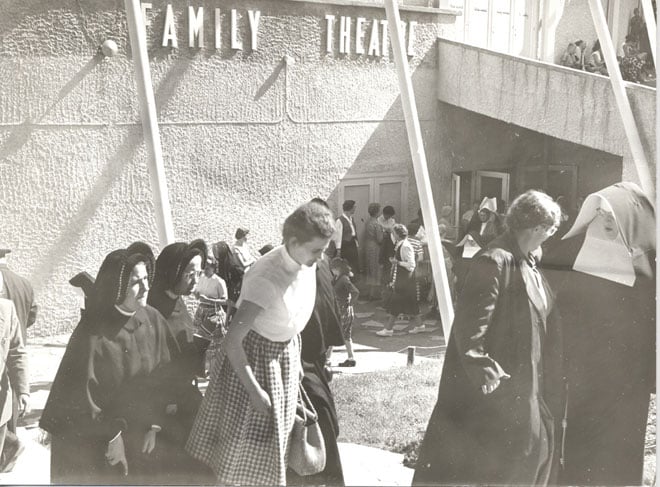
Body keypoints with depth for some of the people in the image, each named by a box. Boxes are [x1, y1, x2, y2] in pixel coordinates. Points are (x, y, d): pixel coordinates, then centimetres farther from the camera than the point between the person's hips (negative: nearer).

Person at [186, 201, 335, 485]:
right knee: (245, 445, 7)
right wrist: (254, 391, -26)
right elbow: (232, 342, -31)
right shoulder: (266, 279, -33)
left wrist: (296, 359, 15)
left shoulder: (307, 264, -9)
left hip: (285, 354, 7)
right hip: (252, 357, -7)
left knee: (272, 440, 22)